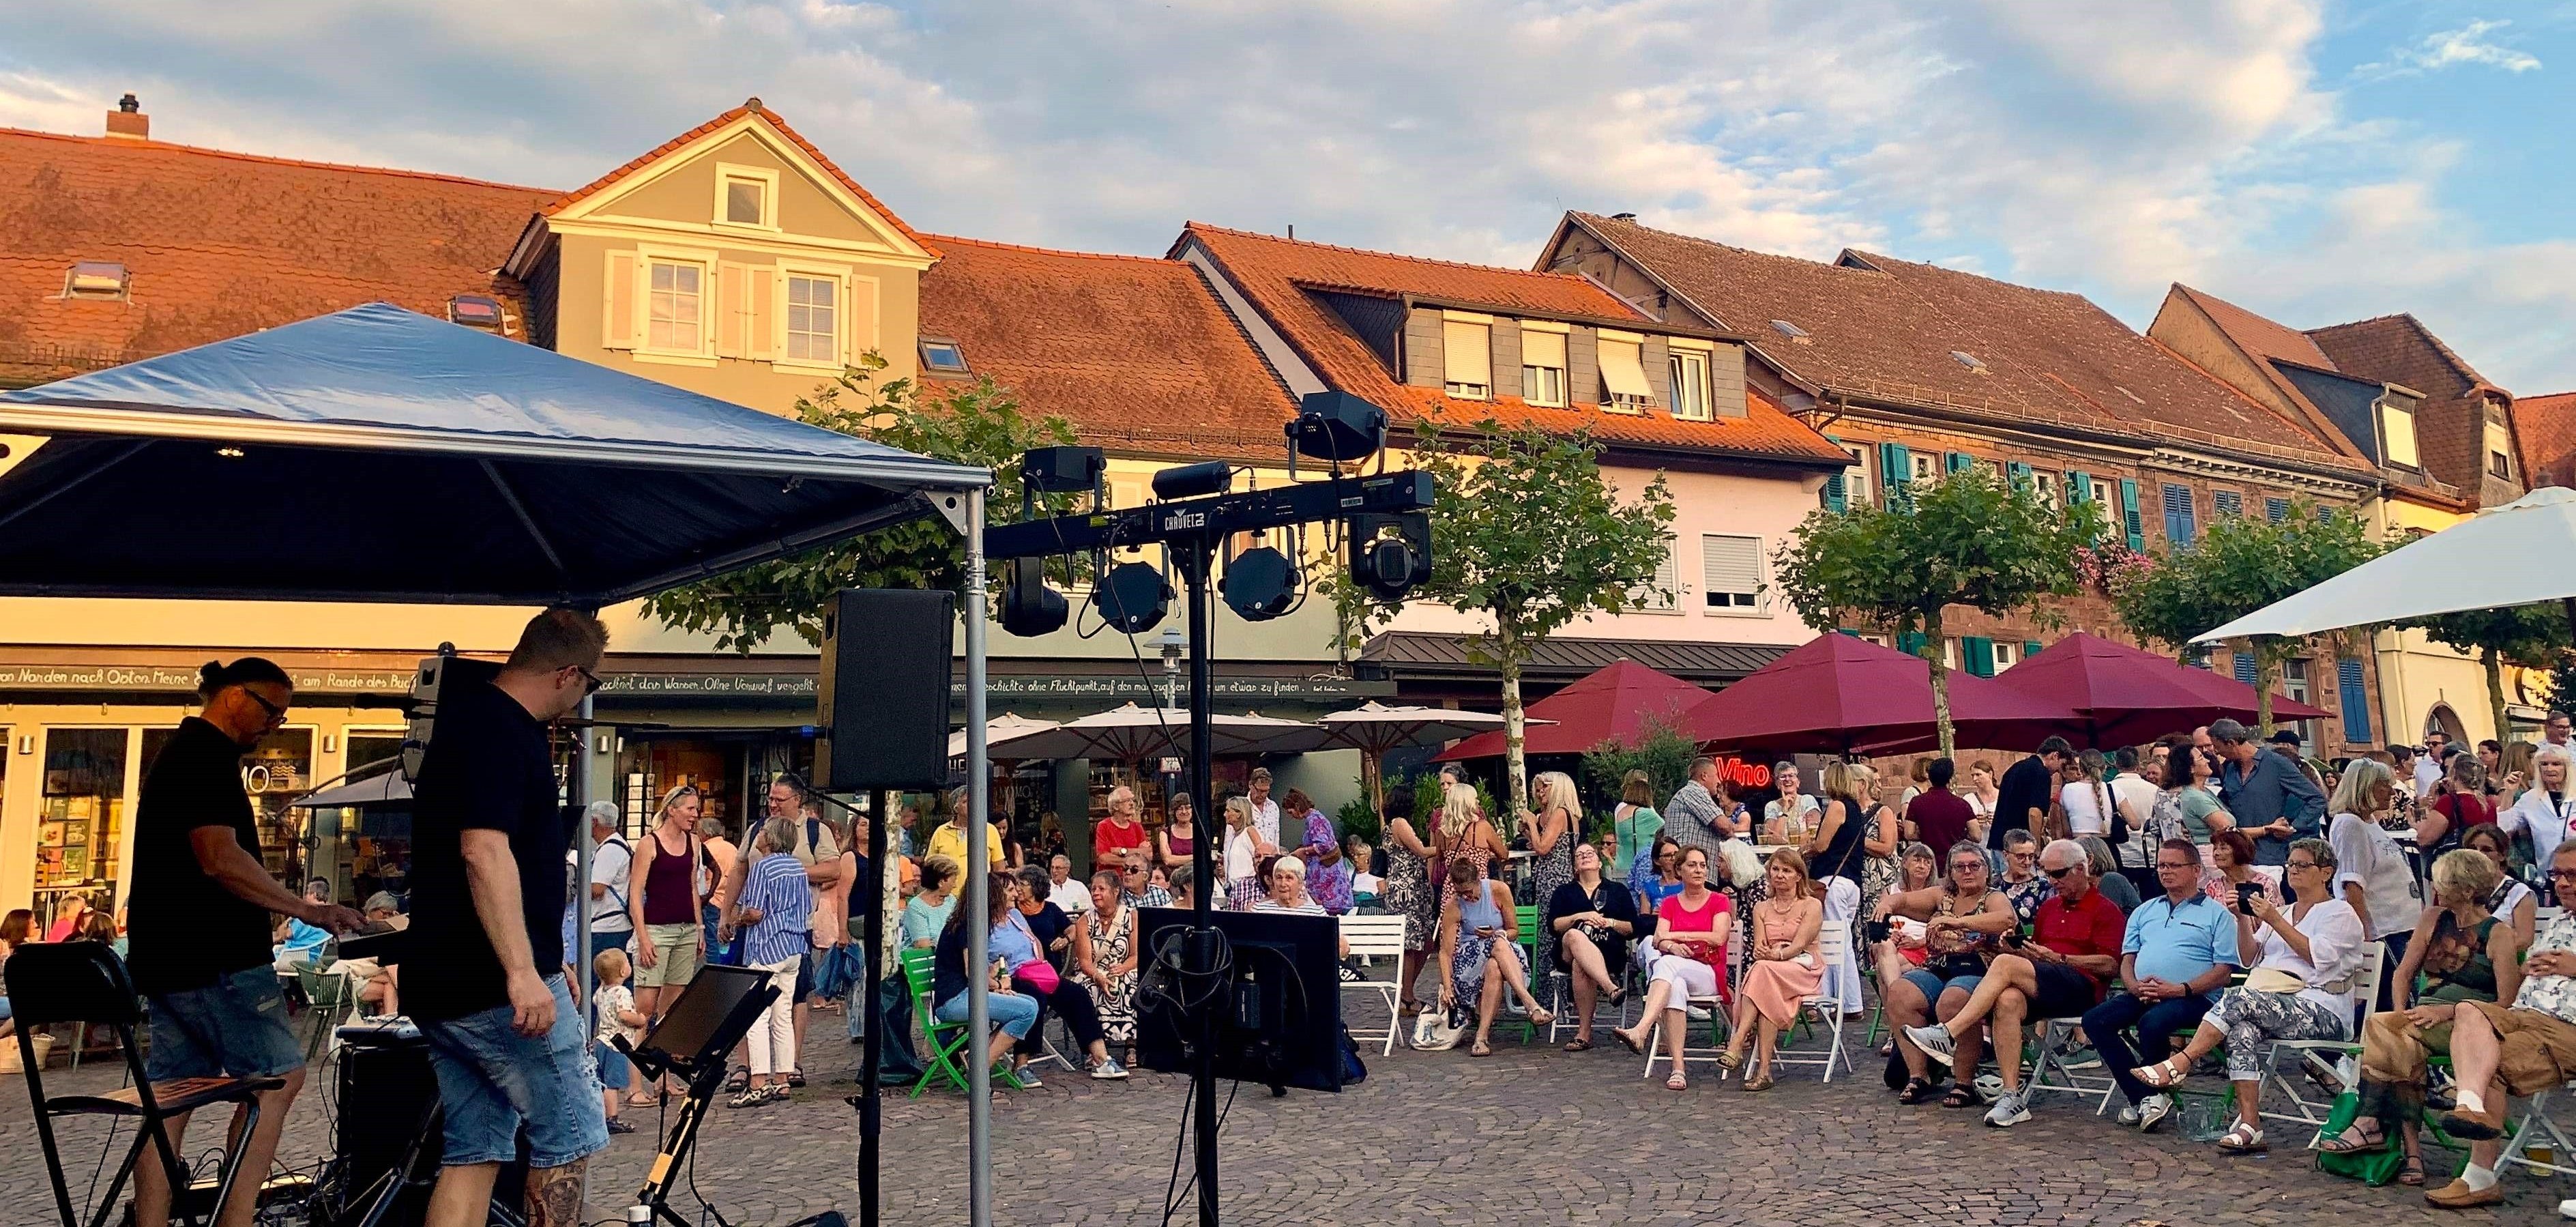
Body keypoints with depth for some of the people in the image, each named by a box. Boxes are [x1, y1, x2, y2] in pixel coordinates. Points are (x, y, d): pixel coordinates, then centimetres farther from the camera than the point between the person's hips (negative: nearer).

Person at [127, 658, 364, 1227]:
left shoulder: (182, 753, 21)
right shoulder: (206, 756, -12)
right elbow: (221, 859, -22)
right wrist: (308, 910, -19)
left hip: (171, 958, 10)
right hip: (213, 960, -10)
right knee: (279, 1075, -6)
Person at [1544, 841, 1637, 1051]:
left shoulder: (1618, 891, 25)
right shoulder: (1563, 892, 26)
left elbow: (1634, 928, 15)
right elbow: (1552, 926, 9)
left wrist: (1610, 923, -3)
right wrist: (1579, 917, -5)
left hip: (1609, 952, 0)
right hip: (1567, 953, 0)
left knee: (1580, 965, -38)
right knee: (1575, 935, -40)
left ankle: (1584, 1032, -41)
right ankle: (1611, 988, -57)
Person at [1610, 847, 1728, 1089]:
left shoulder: (1718, 901, 11)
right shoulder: (1670, 904, 19)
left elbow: (1719, 938, -6)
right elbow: (1659, 940, 4)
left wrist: (1678, 935, -2)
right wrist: (1673, 946, -20)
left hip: (1709, 975, -2)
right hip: (1676, 975, 2)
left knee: (1667, 963, -36)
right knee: (1675, 989, -38)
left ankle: (1641, 1032, -54)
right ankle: (1678, 1069, -45)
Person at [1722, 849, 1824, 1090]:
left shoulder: (1812, 906, 7)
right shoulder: (1761, 908, 21)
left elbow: (1800, 944, -8)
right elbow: (1758, 948, 6)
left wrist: (1777, 955, -28)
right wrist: (1762, 954, -19)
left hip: (1804, 969, -3)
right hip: (1771, 971, 3)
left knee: (1764, 970, -36)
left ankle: (1736, 1045, -45)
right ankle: (1763, 1069, -45)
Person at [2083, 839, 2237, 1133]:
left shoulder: (2217, 914, 8)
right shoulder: (2145, 911, 25)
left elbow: (2223, 972, -3)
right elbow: (2127, 960, 18)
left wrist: (2179, 989, -17)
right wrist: (2135, 986, -5)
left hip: (2192, 998, -6)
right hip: (2140, 995, 6)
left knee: (2152, 1023, -36)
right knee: (2095, 1020, -20)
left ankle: (2151, 1094, -11)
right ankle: (2145, 1097, -15)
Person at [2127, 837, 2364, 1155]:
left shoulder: (2340, 913, 7)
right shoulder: (2283, 912, 27)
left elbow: (2318, 956, -11)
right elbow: (2249, 960, 17)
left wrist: (2275, 921, -16)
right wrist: (2243, 919, 3)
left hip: (2322, 1013, -6)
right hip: (2276, 1006, 6)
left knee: (2239, 998, -32)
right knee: (2241, 1030, -30)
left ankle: (2178, 1065, -32)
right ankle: (2250, 1127, -35)